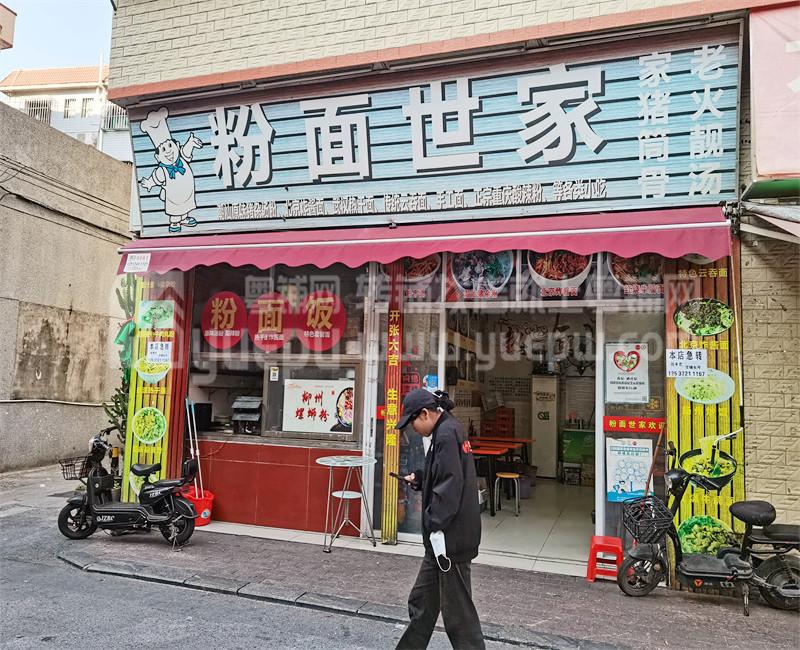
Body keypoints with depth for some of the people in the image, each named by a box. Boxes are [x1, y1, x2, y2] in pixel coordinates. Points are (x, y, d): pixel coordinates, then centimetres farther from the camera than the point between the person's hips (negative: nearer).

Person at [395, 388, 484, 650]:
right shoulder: (448, 431, 11)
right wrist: (419, 478, 11)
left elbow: (450, 486, -24)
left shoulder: (446, 435, -19)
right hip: (446, 537, 10)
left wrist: (436, 526, -20)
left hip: (451, 538, -10)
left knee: (457, 612, 2)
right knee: (422, 601, 20)